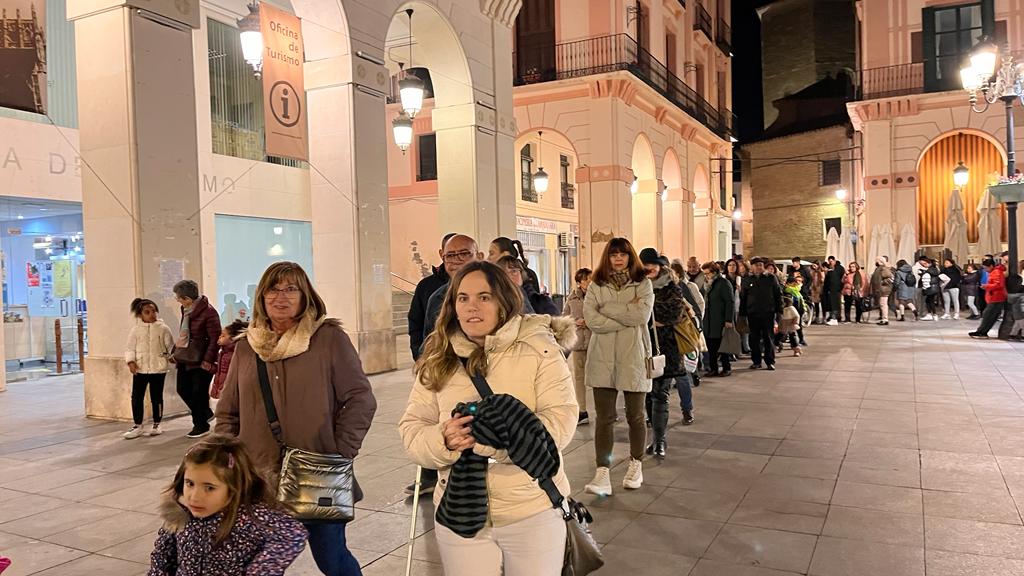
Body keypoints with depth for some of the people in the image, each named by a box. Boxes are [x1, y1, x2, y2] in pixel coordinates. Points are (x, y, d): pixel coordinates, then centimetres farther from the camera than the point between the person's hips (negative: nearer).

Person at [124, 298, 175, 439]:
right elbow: (130, 348, 3)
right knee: (136, 397, 4)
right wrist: (131, 361, -10)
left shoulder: (163, 328, 0)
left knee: (156, 397, 6)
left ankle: (156, 425, 20)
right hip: (140, 368, 2)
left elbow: (170, 346, 3)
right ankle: (137, 426, 16)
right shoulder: (136, 329, 2)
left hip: (158, 368, -1)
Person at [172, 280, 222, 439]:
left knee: (199, 393, 1)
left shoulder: (208, 312, -18)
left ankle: (201, 426, 17)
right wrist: (175, 351, 13)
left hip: (201, 361, -9)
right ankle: (205, 413, 32)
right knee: (182, 389, 13)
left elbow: (215, 338, -19)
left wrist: (208, 359, -23)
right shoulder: (186, 310, 9)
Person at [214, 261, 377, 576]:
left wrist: (342, 455, -11)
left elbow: (360, 399, -7)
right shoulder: (246, 347, 7)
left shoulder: (329, 338, -6)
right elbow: (227, 413, 15)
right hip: (258, 481, 4)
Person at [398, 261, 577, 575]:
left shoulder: (539, 348, -8)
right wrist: (442, 440, -20)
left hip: (533, 512, -2)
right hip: (459, 513, 3)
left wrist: (481, 436, -24)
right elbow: (412, 426, 3)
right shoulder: (438, 358, 3)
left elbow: (560, 420, -17)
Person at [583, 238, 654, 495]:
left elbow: (642, 314, -13)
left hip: (633, 358, 0)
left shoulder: (643, 284, 4)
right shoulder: (597, 285, 7)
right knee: (604, 417, -2)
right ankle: (603, 473, 0)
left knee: (635, 416, 11)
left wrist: (607, 309, -8)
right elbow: (591, 319, -8)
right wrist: (626, 317, -12)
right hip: (603, 359, 1)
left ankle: (636, 465, 30)